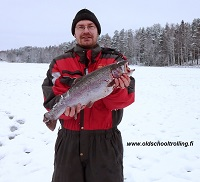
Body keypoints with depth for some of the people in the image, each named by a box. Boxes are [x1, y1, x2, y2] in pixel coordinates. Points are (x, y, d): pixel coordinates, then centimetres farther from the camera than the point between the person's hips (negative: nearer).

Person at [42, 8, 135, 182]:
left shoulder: (115, 60, 1)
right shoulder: (60, 63, 6)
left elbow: (125, 99, -9)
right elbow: (51, 98, -4)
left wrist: (115, 89, -31)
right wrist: (66, 106, -24)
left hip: (105, 140, -1)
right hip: (68, 140, 2)